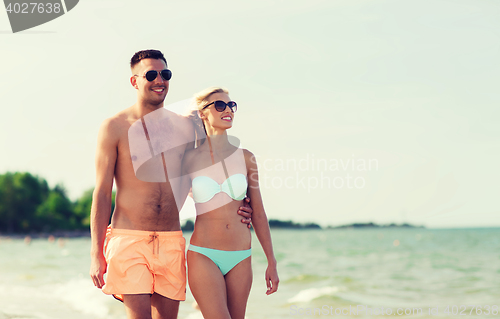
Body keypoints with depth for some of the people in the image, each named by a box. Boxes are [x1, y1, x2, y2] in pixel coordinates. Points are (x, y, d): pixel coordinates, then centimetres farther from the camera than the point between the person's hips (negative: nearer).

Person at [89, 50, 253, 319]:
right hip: (129, 239, -4)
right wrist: (96, 254, -6)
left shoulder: (183, 127, 10)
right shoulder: (115, 128, -1)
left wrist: (231, 210, 1)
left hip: (171, 242, 4)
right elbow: (102, 193, -2)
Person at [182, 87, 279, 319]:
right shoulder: (190, 158, 0)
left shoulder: (245, 158, 6)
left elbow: (258, 214, 10)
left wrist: (271, 262, 9)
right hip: (204, 256, -3)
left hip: (240, 258, 3)